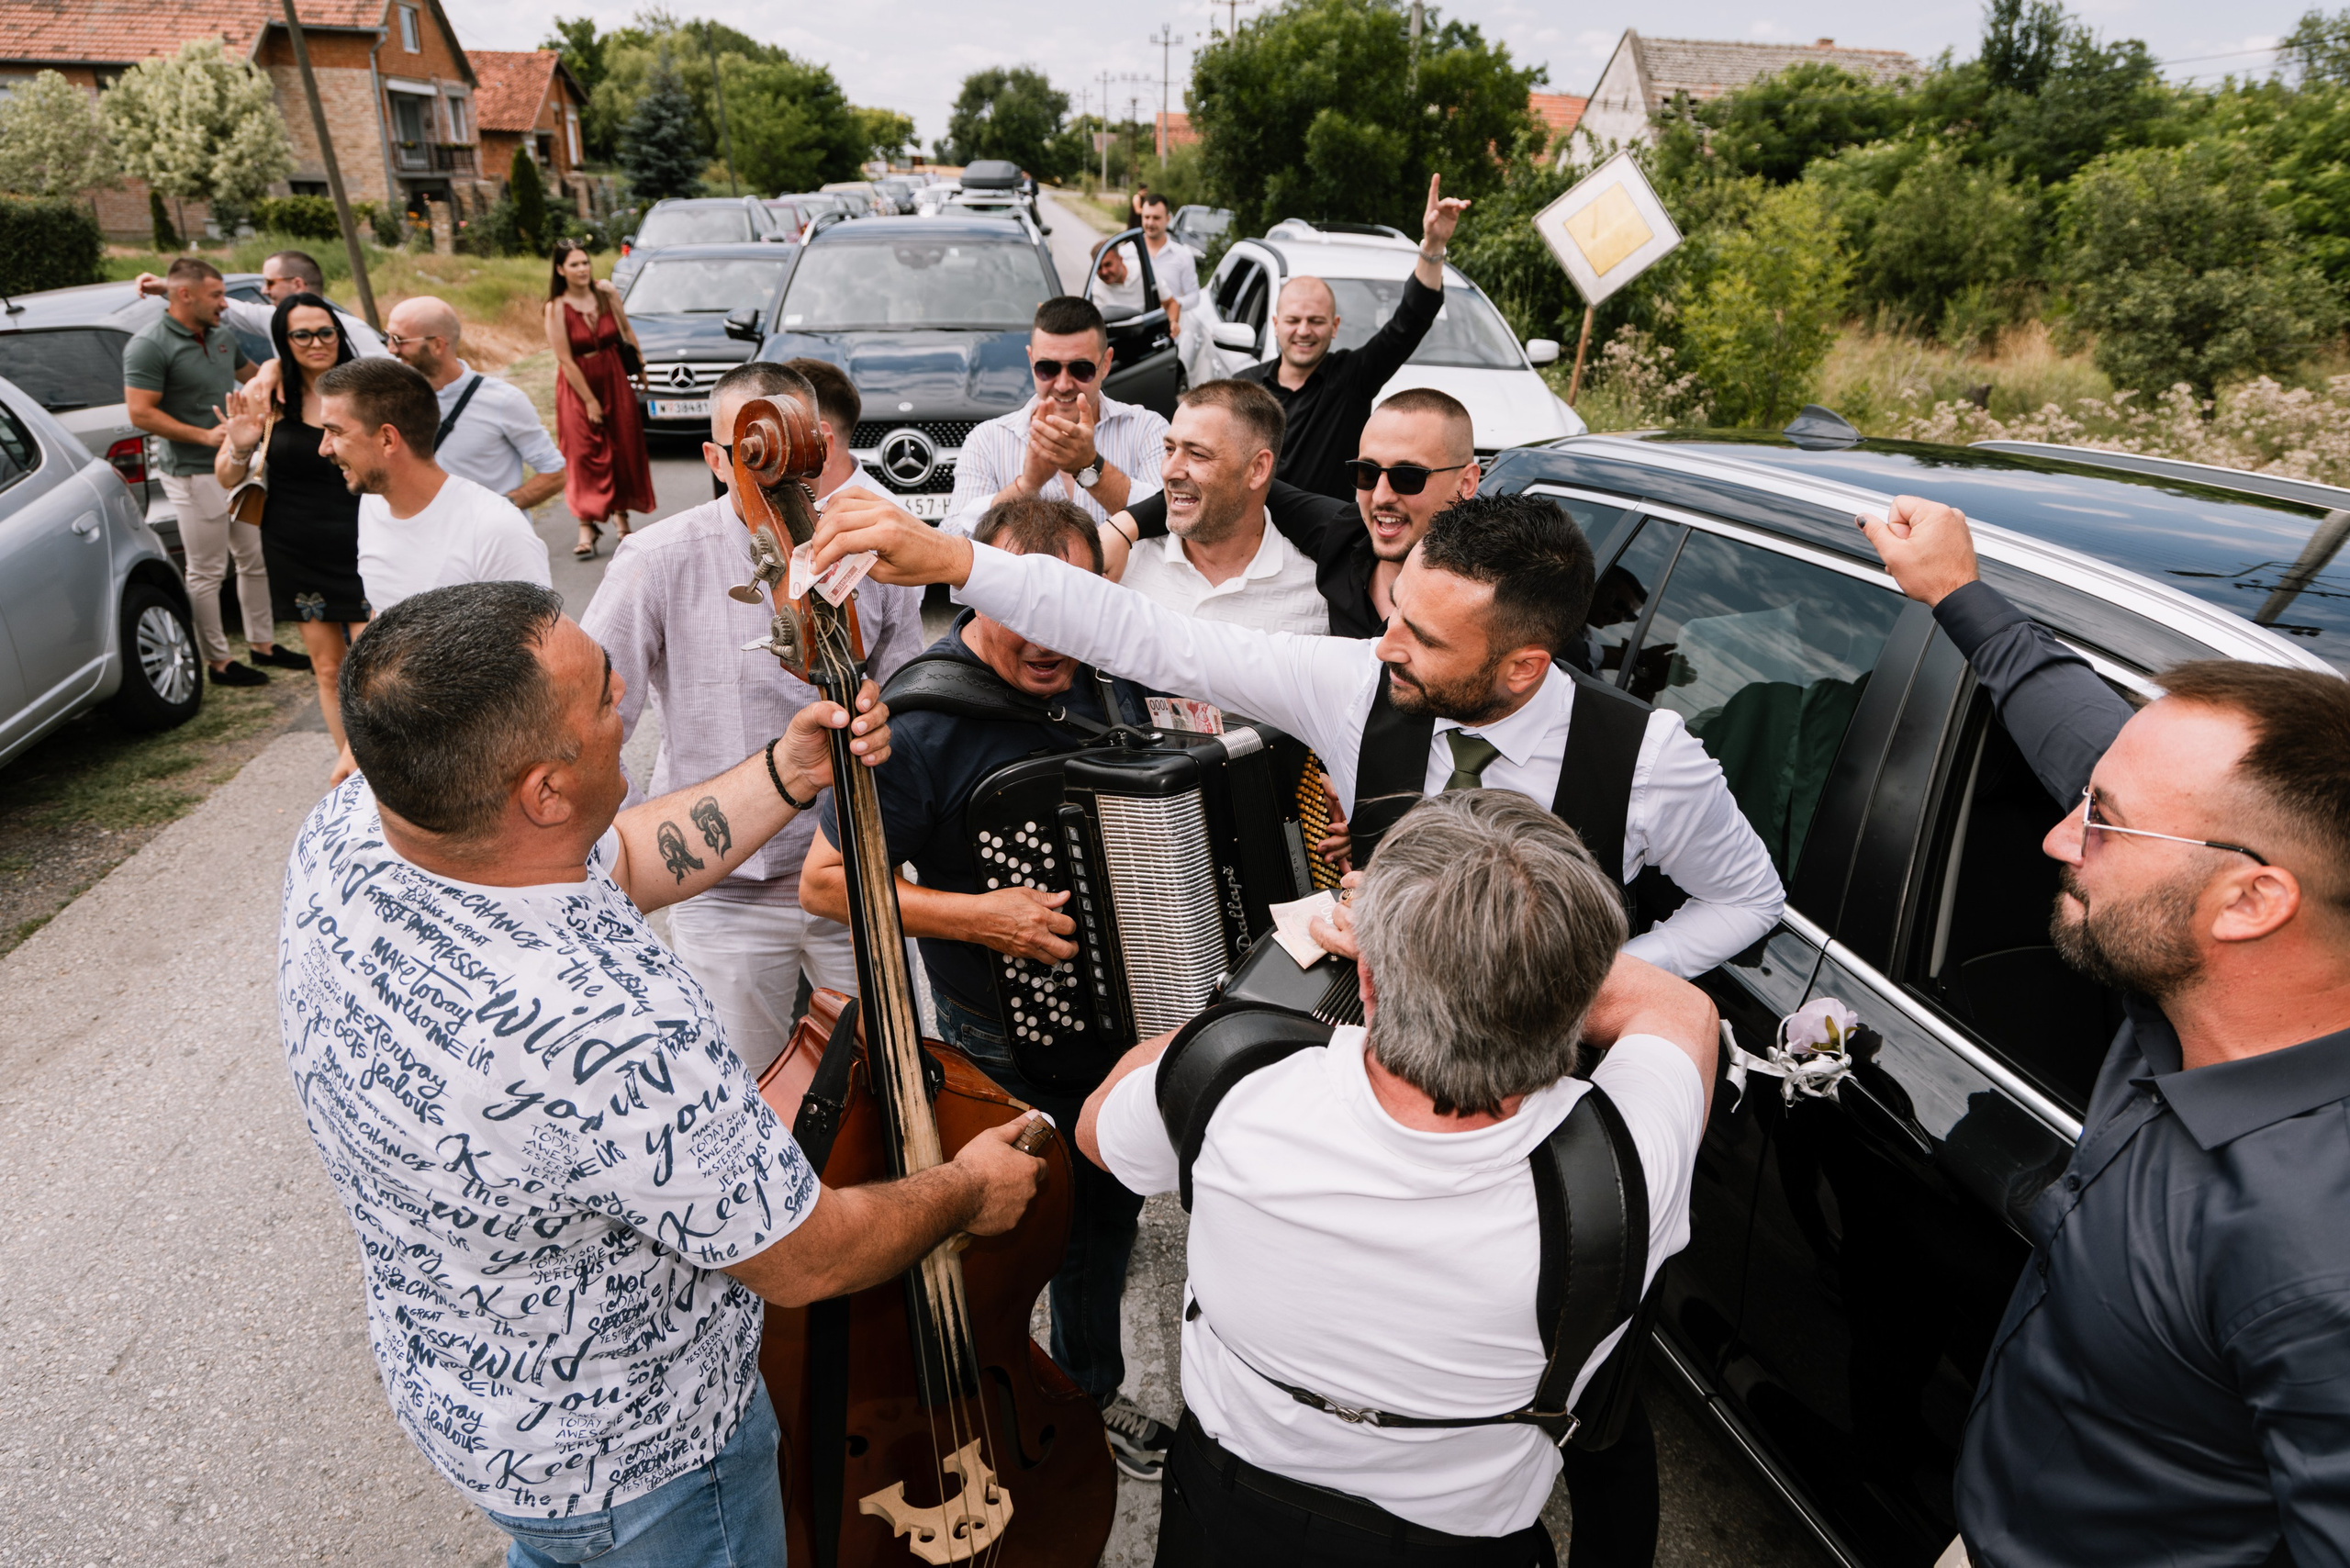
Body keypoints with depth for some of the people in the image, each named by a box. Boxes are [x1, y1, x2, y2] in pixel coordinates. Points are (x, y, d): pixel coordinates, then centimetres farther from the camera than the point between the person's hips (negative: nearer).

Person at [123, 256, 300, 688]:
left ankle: (262, 643, 27)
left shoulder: (222, 336, 10)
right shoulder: (149, 345, -14)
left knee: (256, 561, 14)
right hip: (194, 475, -8)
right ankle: (217, 661, 8)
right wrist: (206, 436, -20)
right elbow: (141, 413, -18)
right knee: (206, 573, 0)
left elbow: (252, 375, 29)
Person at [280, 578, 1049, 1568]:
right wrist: (970, 1191, -10)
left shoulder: (347, 826, -18)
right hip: (625, 1464, -7)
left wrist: (790, 774, -4)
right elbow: (807, 1262, -27)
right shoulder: (604, 1036, -44)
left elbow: (620, 863, 0)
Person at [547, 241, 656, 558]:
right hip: (577, 384, -3)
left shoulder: (607, 293, -3)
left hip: (614, 377, 4)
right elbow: (565, 361, -14)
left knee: (623, 448, 7)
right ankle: (586, 528, -4)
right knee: (583, 454, -6)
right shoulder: (556, 308, -13)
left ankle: (621, 515, 24)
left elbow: (626, 332, 12)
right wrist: (589, 401, -14)